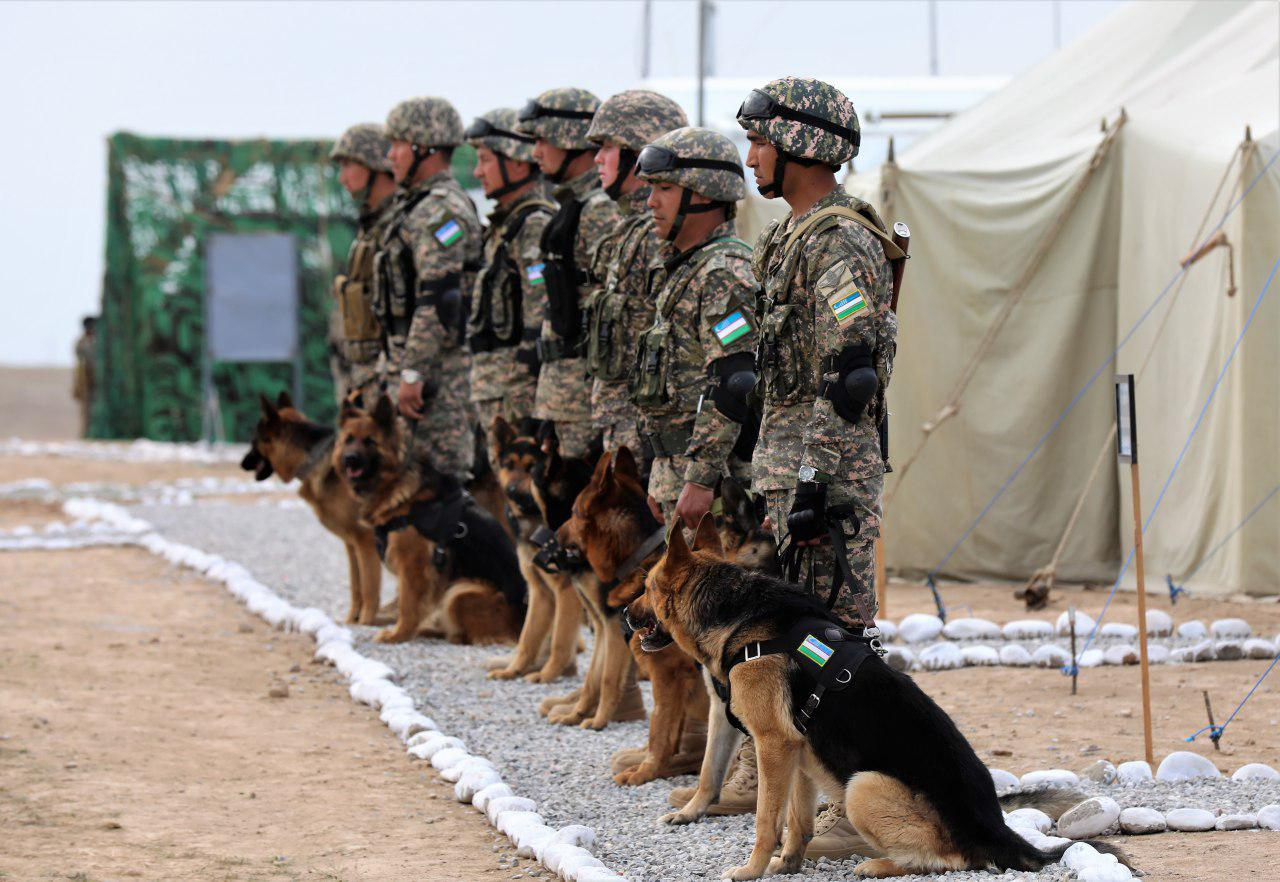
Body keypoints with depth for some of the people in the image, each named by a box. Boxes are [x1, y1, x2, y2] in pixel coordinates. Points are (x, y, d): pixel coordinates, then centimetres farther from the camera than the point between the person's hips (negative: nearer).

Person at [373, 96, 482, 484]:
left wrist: (412, 372, -23)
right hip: (414, 368, 11)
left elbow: (438, 302, -23)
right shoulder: (414, 206, 19)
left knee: (443, 480, -9)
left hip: (437, 376, -11)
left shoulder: (440, 210, -15)